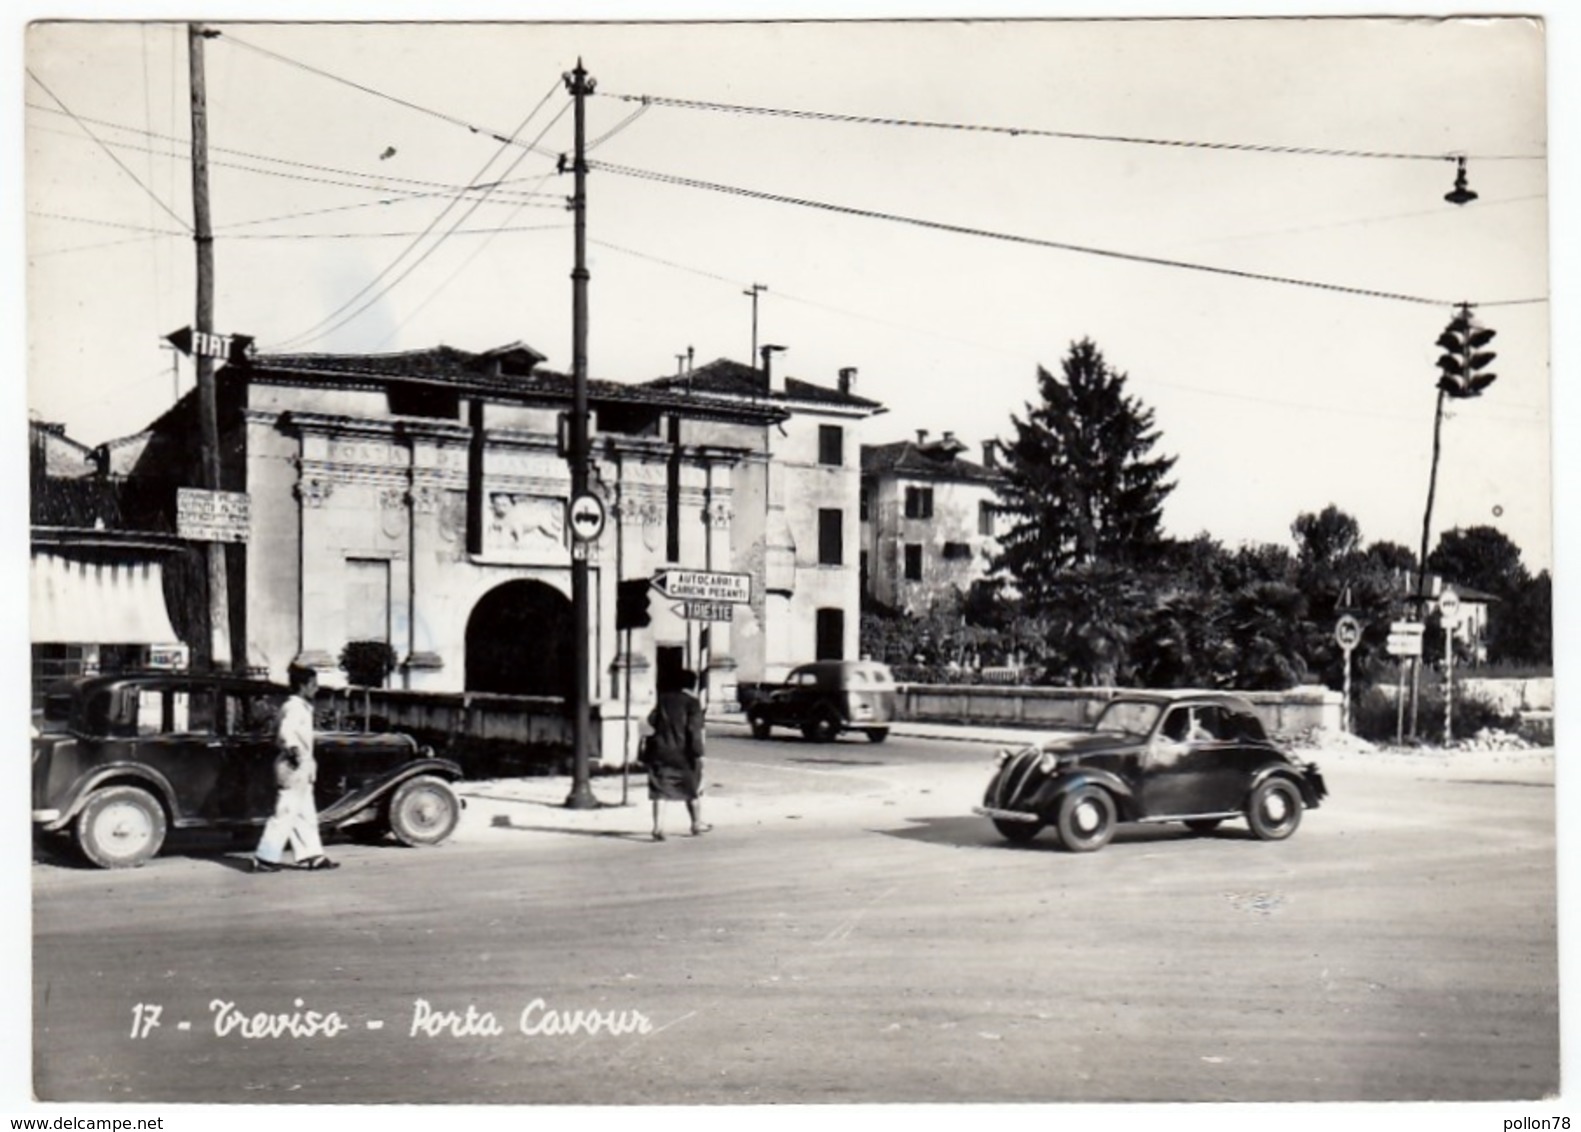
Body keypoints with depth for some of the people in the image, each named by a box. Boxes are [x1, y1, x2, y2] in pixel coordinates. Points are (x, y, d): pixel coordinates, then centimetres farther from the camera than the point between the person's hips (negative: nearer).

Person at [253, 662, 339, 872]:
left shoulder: (302, 708, 15)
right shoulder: (294, 708, -15)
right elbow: (286, 733, -30)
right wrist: (295, 752, -25)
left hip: (301, 770, 10)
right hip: (294, 769, -10)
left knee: (305, 815, 12)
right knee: (285, 814, -6)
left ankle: (311, 855, 16)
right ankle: (265, 858, -1)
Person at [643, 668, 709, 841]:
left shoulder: (664, 699, 7)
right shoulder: (692, 703, -7)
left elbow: (652, 720, 10)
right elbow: (694, 731, -14)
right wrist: (698, 754, -13)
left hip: (660, 751, 3)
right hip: (682, 753, -3)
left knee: (660, 790, 3)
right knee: (692, 788, 16)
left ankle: (658, 827, -9)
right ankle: (697, 823, 27)